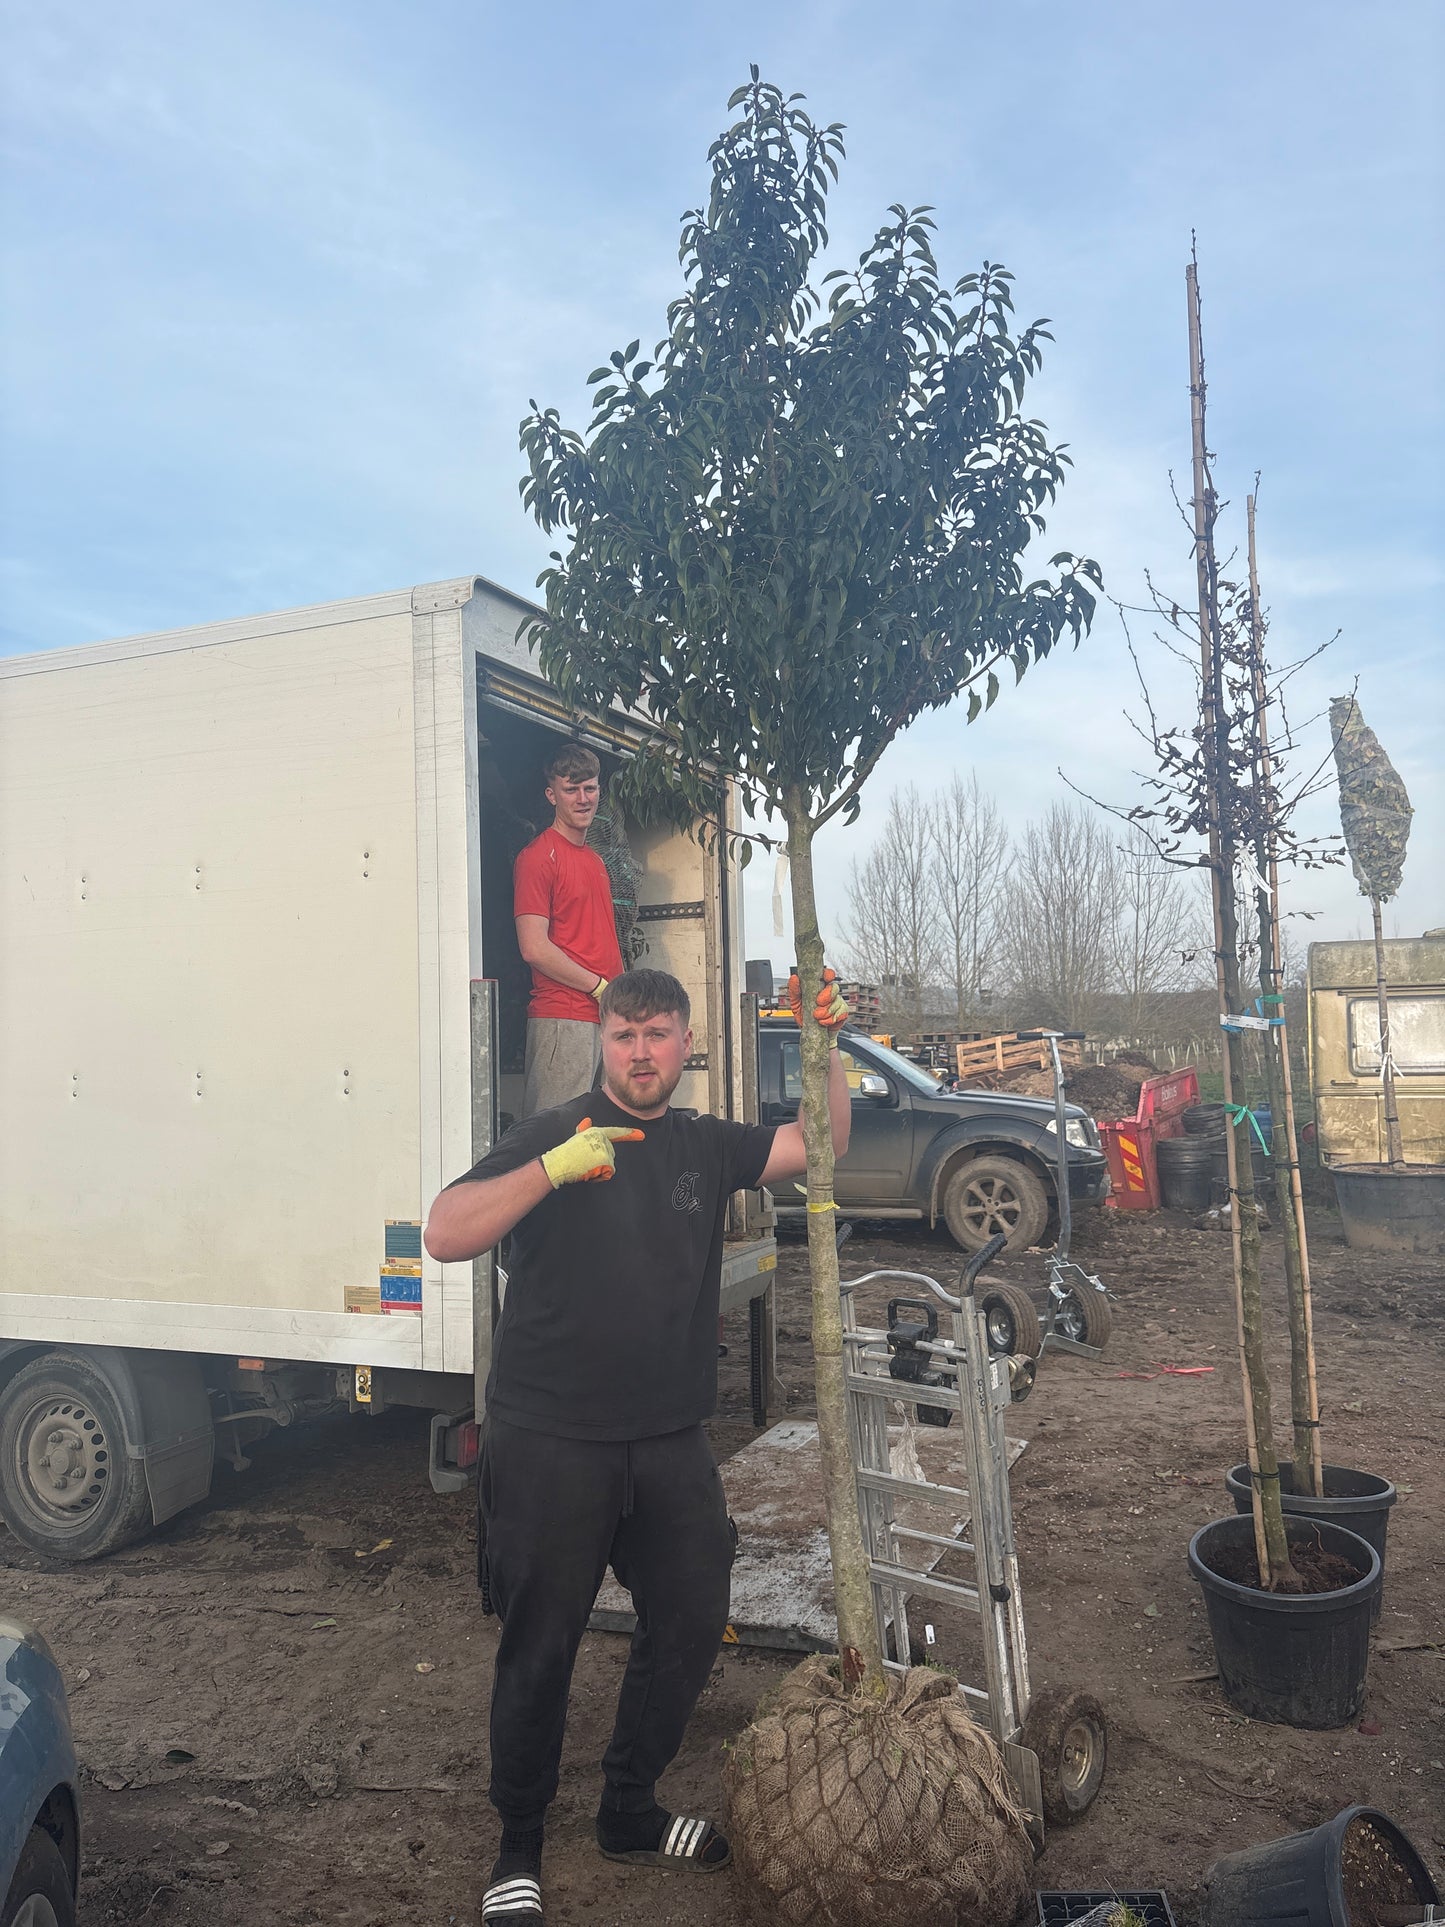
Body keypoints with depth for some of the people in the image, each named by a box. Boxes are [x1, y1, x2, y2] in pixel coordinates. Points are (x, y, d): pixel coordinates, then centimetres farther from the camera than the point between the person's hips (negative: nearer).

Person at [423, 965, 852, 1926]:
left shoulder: (706, 1144, 8)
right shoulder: (553, 1135, -7)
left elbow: (821, 1144, 4)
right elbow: (446, 1235, -16)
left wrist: (826, 1044, -10)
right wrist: (554, 1169, -28)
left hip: (671, 1440, 5)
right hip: (552, 1441, -5)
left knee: (690, 1626, 14)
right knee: (541, 1649, 6)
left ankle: (630, 1813, 37)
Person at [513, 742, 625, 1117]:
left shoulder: (595, 860, 21)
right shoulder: (538, 856, -7)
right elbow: (534, 948, -15)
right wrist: (601, 988, -10)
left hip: (606, 1020, 8)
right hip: (562, 1019, -8)